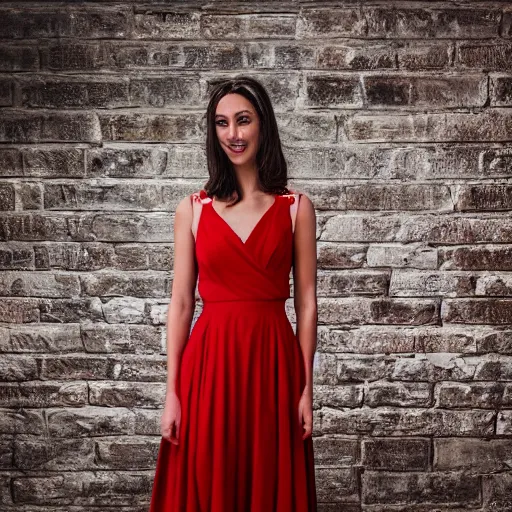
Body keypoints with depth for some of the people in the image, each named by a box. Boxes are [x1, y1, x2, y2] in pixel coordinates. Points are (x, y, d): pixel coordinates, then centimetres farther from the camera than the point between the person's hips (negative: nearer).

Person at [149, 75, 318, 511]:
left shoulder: (296, 208, 2)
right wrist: (172, 392, -1)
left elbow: (306, 302, 3)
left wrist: (306, 389, 0)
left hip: (273, 360, 0)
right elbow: (181, 302, 3)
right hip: (210, 360, 1)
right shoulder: (193, 209, 4)